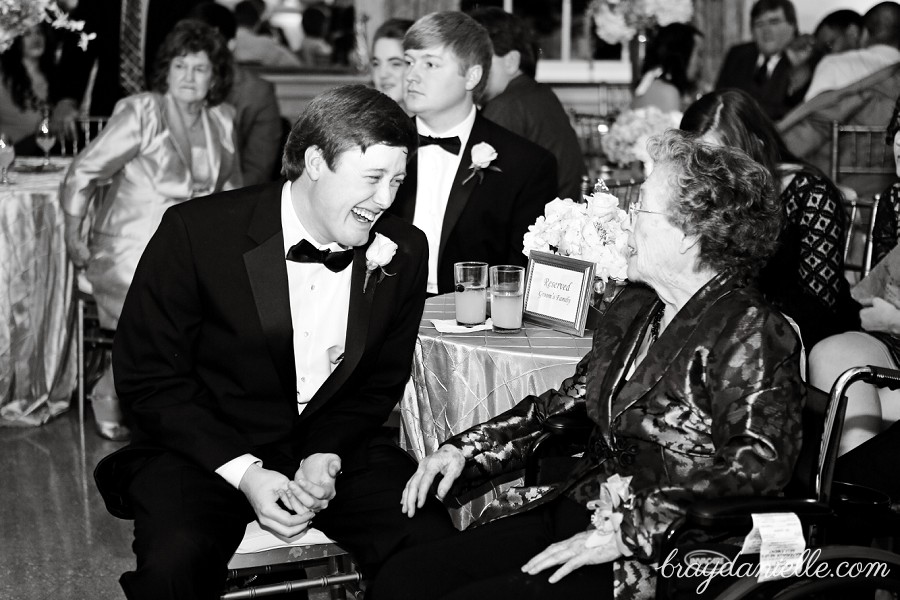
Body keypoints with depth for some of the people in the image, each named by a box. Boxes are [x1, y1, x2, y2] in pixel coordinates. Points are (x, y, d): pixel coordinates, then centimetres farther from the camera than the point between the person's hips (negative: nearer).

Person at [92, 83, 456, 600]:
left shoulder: (404, 252, -3)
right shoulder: (196, 231, -15)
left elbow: (382, 379, 8)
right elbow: (147, 375, -10)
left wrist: (329, 455, -11)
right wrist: (242, 471, -19)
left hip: (335, 446, 3)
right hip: (208, 451, -3)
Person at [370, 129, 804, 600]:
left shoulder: (752, 333, -13)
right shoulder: (635, 306, 14)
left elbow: (757, 471, -22)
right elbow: (569, 402, 20)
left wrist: (628, 534, -24)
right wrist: (465, 449, 7)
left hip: (652, 559, -8)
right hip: (570, 508, 8)